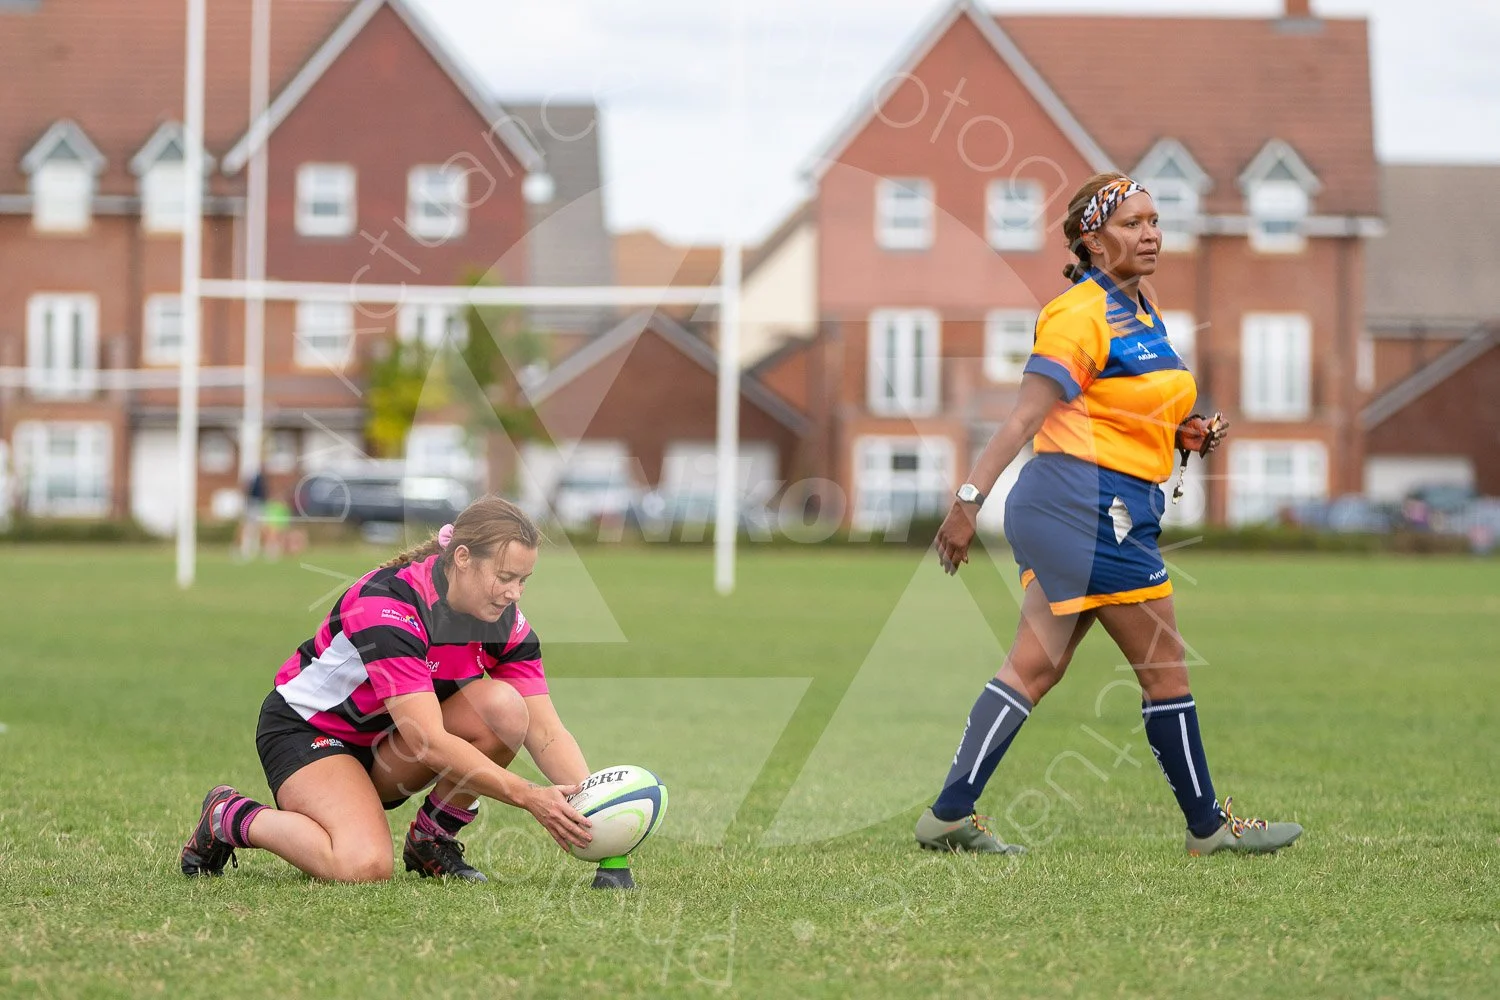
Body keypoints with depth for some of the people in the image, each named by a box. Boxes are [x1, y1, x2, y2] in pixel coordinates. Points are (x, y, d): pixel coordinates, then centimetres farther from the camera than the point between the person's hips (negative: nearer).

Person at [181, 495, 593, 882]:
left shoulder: (506, 621, -11)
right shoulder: (386, 608, -32)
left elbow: (546, 731, -13)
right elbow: (429, 743, -37)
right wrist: (531, 798, -40)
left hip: (389, 747, 6)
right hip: (305, 727, -6)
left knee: (504, 707, -23)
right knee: (364, 866, -33)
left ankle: (431, 841, -2)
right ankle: (229, 817, -5)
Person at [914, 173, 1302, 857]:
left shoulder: (1143, 315, 16)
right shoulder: (1080, 315, -13)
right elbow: (1025, 418, -18)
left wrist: (1183, 435, 9)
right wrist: (968, 500, -23)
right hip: (1092, 505, -10)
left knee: (1034, 667, 6)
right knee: (1164, 669, 0)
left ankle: (950, 814, 5)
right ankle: (1208, 826, 11)